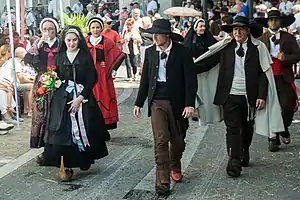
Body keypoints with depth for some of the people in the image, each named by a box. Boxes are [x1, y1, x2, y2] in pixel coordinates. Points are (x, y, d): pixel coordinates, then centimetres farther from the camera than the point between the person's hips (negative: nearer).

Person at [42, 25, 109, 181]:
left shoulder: (86, 56, 0)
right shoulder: (59, 57, 8)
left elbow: (91, 79, -4)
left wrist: (80, 97, -13)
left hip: (83, 98, -1)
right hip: (62, 99, 1)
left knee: (83, 130, 1)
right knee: (63, 131, -9)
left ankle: (85, 160, 22)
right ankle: (64, 166, -9)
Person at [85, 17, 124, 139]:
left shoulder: (106, 42, 0)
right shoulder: (85, 41, 5)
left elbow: (120, 56, 3)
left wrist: (111, 68, -2)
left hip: (102, 76, -1)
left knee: (104, 99, -1)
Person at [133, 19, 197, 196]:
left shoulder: (183, 52, -6)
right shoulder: (150, 52, 4)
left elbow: (191, 79, -7)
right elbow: (145, 78, 10)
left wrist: (190, 104, -14)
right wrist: (139, 103, 10)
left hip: (177, 102, -1)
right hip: (157, 102, 1)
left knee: (178, 140, 14)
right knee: (161, 141, -7)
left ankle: (175, 167, 42)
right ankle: (163, 181, -3)